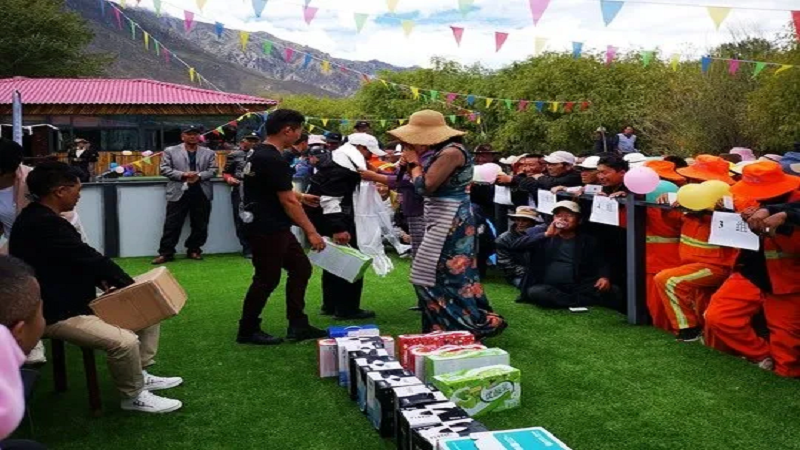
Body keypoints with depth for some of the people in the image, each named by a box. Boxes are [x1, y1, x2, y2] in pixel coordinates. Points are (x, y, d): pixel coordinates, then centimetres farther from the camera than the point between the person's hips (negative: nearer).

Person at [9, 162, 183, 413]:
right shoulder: (44, 224, -26)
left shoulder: (41, 217, 8)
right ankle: (134, 396, -3)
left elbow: (79, 258, 13)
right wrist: (128, 284, -8)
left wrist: (103, 280, -3)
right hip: (57, 314, -11)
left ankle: (140, 374, 20)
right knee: (124, 341, -29)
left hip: (73, 300, 11)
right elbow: (88, 258, -22)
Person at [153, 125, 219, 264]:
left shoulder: (209, 153, 12)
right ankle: (166, 252, 4)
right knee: (172, 225, -2)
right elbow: (164, 169, -1)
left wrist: (199, 176, -14)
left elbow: (213, 170, 4)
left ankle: (194, 250, 20)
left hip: (201, 193, 2)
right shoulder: (170, 151, 6)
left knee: (200, 225, 7)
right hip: (178, 193, -2)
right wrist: (183, 175, -13)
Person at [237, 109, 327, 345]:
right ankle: (247, 331, 15)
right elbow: (288, 202, -21)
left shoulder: (260, 153, 11)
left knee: (301, 268, 12)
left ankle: (298, 325, 17)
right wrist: (312, 232, -17)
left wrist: (301, 196, 33)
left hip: (274, 228, 10)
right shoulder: (274, 160, -22)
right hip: (267, 230, -10)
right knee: (267, 279, 0)